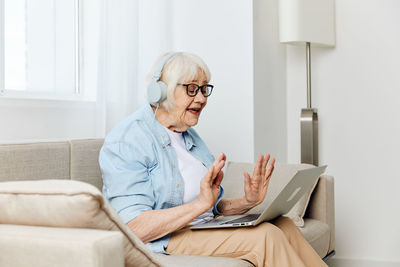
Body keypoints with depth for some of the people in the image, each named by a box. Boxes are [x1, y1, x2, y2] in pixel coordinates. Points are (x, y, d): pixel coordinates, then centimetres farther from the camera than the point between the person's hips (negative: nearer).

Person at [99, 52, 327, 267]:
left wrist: (247, 202, -2)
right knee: (264, 236, -24)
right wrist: (201, 204, -28)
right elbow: (134, 228, -22)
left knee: (283, 226, -14)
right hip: (161, 245, -8)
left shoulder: (189, 135, 17)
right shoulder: (126, 142, -12)